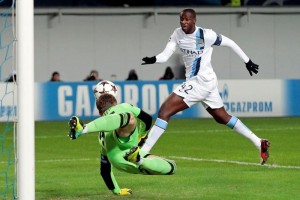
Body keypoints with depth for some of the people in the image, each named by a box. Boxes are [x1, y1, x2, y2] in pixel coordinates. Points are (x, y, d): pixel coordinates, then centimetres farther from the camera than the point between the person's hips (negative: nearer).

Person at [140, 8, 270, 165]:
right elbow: (165, 55, -2)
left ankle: (142, 153, -17)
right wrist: (153, 59, -25)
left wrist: (247, 61, 8)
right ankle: (259, 143, 26)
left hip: (203, 81, -8)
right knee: (222, 117, 19)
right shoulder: (178, 34, 3)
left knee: (164, 111, -15)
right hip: (193, 82, 8)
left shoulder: (206, 35, -15)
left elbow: (229, 43, -2)